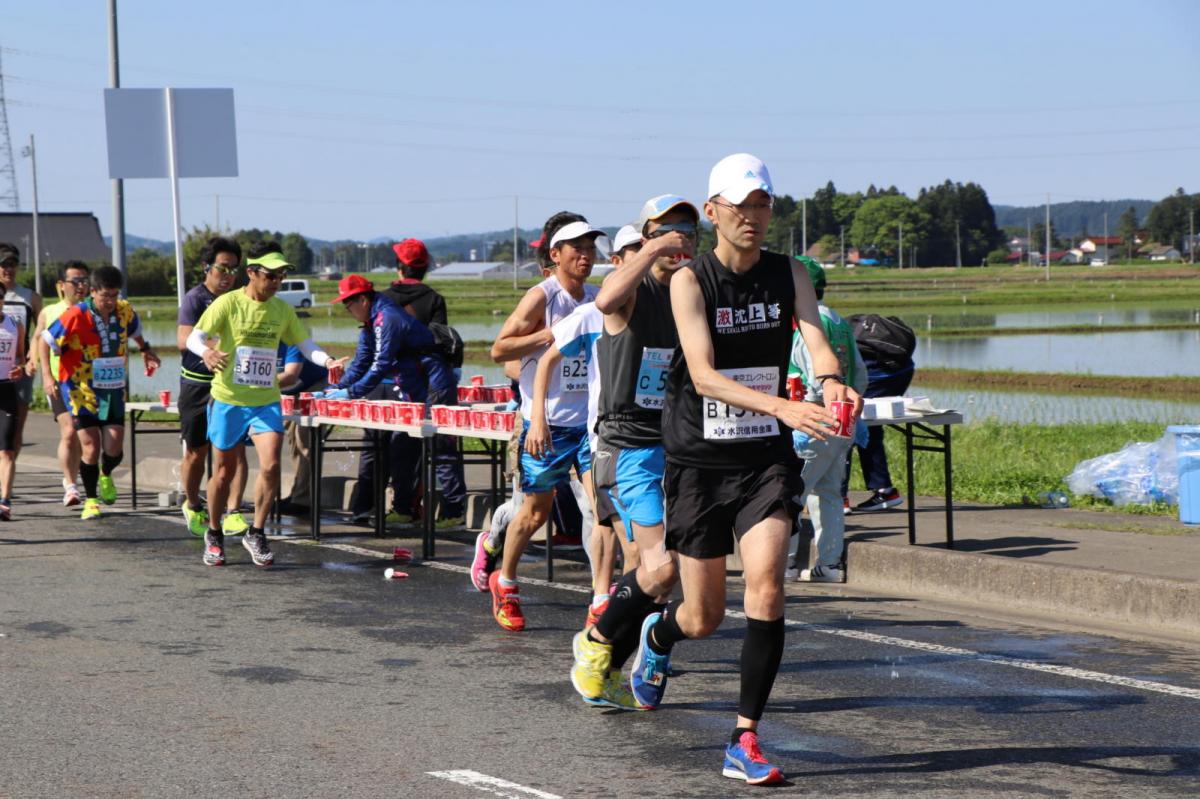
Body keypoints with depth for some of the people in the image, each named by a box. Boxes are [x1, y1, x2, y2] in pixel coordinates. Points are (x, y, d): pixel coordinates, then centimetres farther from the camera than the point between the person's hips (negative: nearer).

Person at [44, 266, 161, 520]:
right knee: (90, 446, -7)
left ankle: (105, 475, 32)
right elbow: (46, 340, -9)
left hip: (113, 389, 3)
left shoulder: (125, 311, -3)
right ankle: (90, 500, 13)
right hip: (82, 391, -3)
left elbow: (135, 331, 22)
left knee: (114, 449, -4)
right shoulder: (76, 315, -17)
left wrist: (146, 351, 31)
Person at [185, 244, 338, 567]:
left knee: (271, 465, -15)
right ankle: (214, 534, 29)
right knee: (224, 471, 8)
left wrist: (327, 361, -13)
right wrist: (207, 351, -36)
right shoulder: (228, 303, -7)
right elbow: (194, 338, -13)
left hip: (266, 401, 3)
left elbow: (306, 346, 8)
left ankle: (256, 533, 2)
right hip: (228, 399, -2)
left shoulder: (283, 310, 5)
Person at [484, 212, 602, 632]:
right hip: (546, 420, -4)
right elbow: (498, 349, -11)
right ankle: (504, 582, 31)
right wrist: (547, 334, -21)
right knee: (536, 510, 7)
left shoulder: (598, 298, 9)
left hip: (590, 419, 4)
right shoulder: (541, 297, -9)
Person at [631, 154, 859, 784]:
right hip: (699, 462, -2)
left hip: (767, 460, 2)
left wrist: (830, 382, -38)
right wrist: (782, 407, -37)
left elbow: (817, 341, -14)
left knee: (766, 587, -18)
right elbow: (703, 375, -22)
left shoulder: (789, 275, 1)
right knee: (703, 618, 7)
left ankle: (744, 742, -9)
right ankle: (657, 635, 46)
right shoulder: (690, 280, -10)